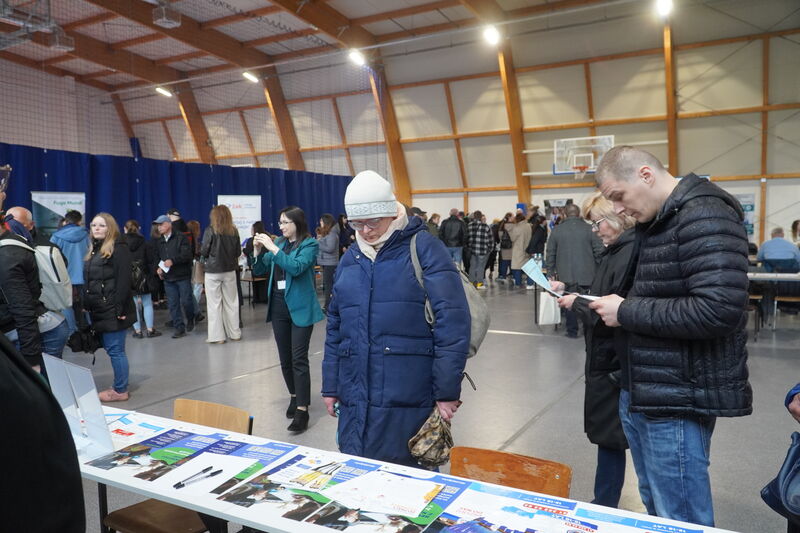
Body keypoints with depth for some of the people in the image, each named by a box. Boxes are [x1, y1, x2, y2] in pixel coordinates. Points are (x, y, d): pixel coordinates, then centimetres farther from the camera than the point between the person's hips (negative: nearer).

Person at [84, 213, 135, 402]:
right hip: (99, 310, 9)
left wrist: (119, 308, -21)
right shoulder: (94, 249, 18)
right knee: (111, 349, 13)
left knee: (115, 349, -3)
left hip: (112, 309, -9)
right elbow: (88, 281, 21)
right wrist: (87, 305, 14)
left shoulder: (119, 247, -9)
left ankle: (121, 391, 5)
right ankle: (118, 386, 22)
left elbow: (124, 280, -17)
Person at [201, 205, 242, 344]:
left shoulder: (210, 230, -11)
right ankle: (234, 333, 17)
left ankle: (217, 336, 6)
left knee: (214, 304, 4)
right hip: (230, 270, 3)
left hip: (213, 271, -3)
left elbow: (204, 252, -9)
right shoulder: (234, 231, -2)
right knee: (231, 302, 11)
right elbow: (238, 252, 3)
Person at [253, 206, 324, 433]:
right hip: (278, 306, 6)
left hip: (300, 308, -6)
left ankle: (302, 410, -7)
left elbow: (296, 267, -23)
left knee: (299, 359, -9)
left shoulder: (309, 244, -7)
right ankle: (294, 396, 31)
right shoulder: (279, 242, 9)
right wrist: (258, 250, -4)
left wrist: (273, 248, -23)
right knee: (285, 357, 13)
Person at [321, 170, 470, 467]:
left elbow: (452, 322, -11)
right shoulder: (350, 259, 12)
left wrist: (447, 391, -13)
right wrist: (330, 386, 16)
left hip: (408, 401, -5)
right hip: (355, 399, 6)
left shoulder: (424, 248, -6)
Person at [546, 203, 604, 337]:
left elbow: (550, 254, 5)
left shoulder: (556, 230, 1)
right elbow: (599, 251, -1)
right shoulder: (589, 229, -2)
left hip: (566, 275, 1)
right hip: (587, 274, -1)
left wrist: (550, 273, 13)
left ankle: (572, 331, 14)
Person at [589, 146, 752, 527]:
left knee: (681, 520, 4)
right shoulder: (655, 222, 13)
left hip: (677, 398, -9)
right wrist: (612, 303, 3)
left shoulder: (704, 215, -17)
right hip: (639, 392, 9)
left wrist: (626, 312, -19)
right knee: (656, 507, 22)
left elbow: (719, 310, -28)